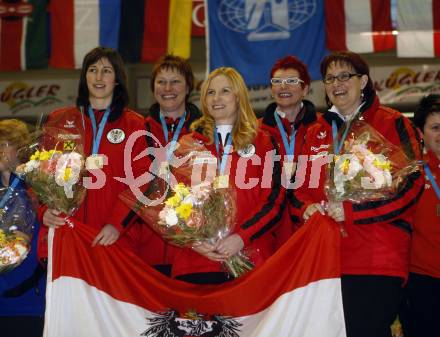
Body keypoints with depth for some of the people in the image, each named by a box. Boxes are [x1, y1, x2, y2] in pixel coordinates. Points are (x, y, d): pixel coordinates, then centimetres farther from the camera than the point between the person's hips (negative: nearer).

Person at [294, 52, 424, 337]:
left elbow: (411, 183, -8)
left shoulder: (392, 124, 1)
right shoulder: (315, 134, 18)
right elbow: (301, 186, 21)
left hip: (377, 262, -5)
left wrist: (351, 210, -14)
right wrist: (308, 206, -3)